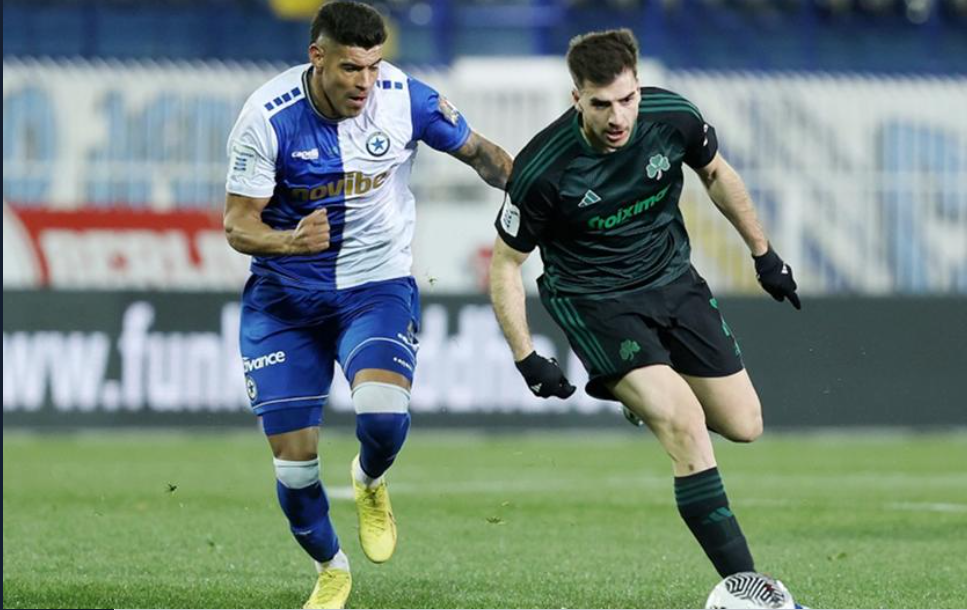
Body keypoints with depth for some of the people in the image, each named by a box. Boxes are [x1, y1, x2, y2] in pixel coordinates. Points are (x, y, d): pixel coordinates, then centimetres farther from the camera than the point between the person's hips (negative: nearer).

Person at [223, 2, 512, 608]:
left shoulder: (406, 99, -13)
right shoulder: (268, 118, -18)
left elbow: (479, 153, 6)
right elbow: (238, 225, -14)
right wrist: (291, 242, -35)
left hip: (377, 289, 0)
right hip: (285, 299, 0)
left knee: (383, 415, -28)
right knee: (294, 459, -3)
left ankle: (370, 484, 10)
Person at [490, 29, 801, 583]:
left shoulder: (673, 117, -16)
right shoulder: (543, 171, -26)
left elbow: (717, 174, 7)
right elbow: (505, 263, -12)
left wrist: (764, 253, 13)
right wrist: (526, 359, -16)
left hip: (673, 278, 5)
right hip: (595, 299, -5)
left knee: (744, 426, 5)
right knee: (684, 423, -23)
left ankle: (643, 392, 35)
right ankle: (744, 583, -20)